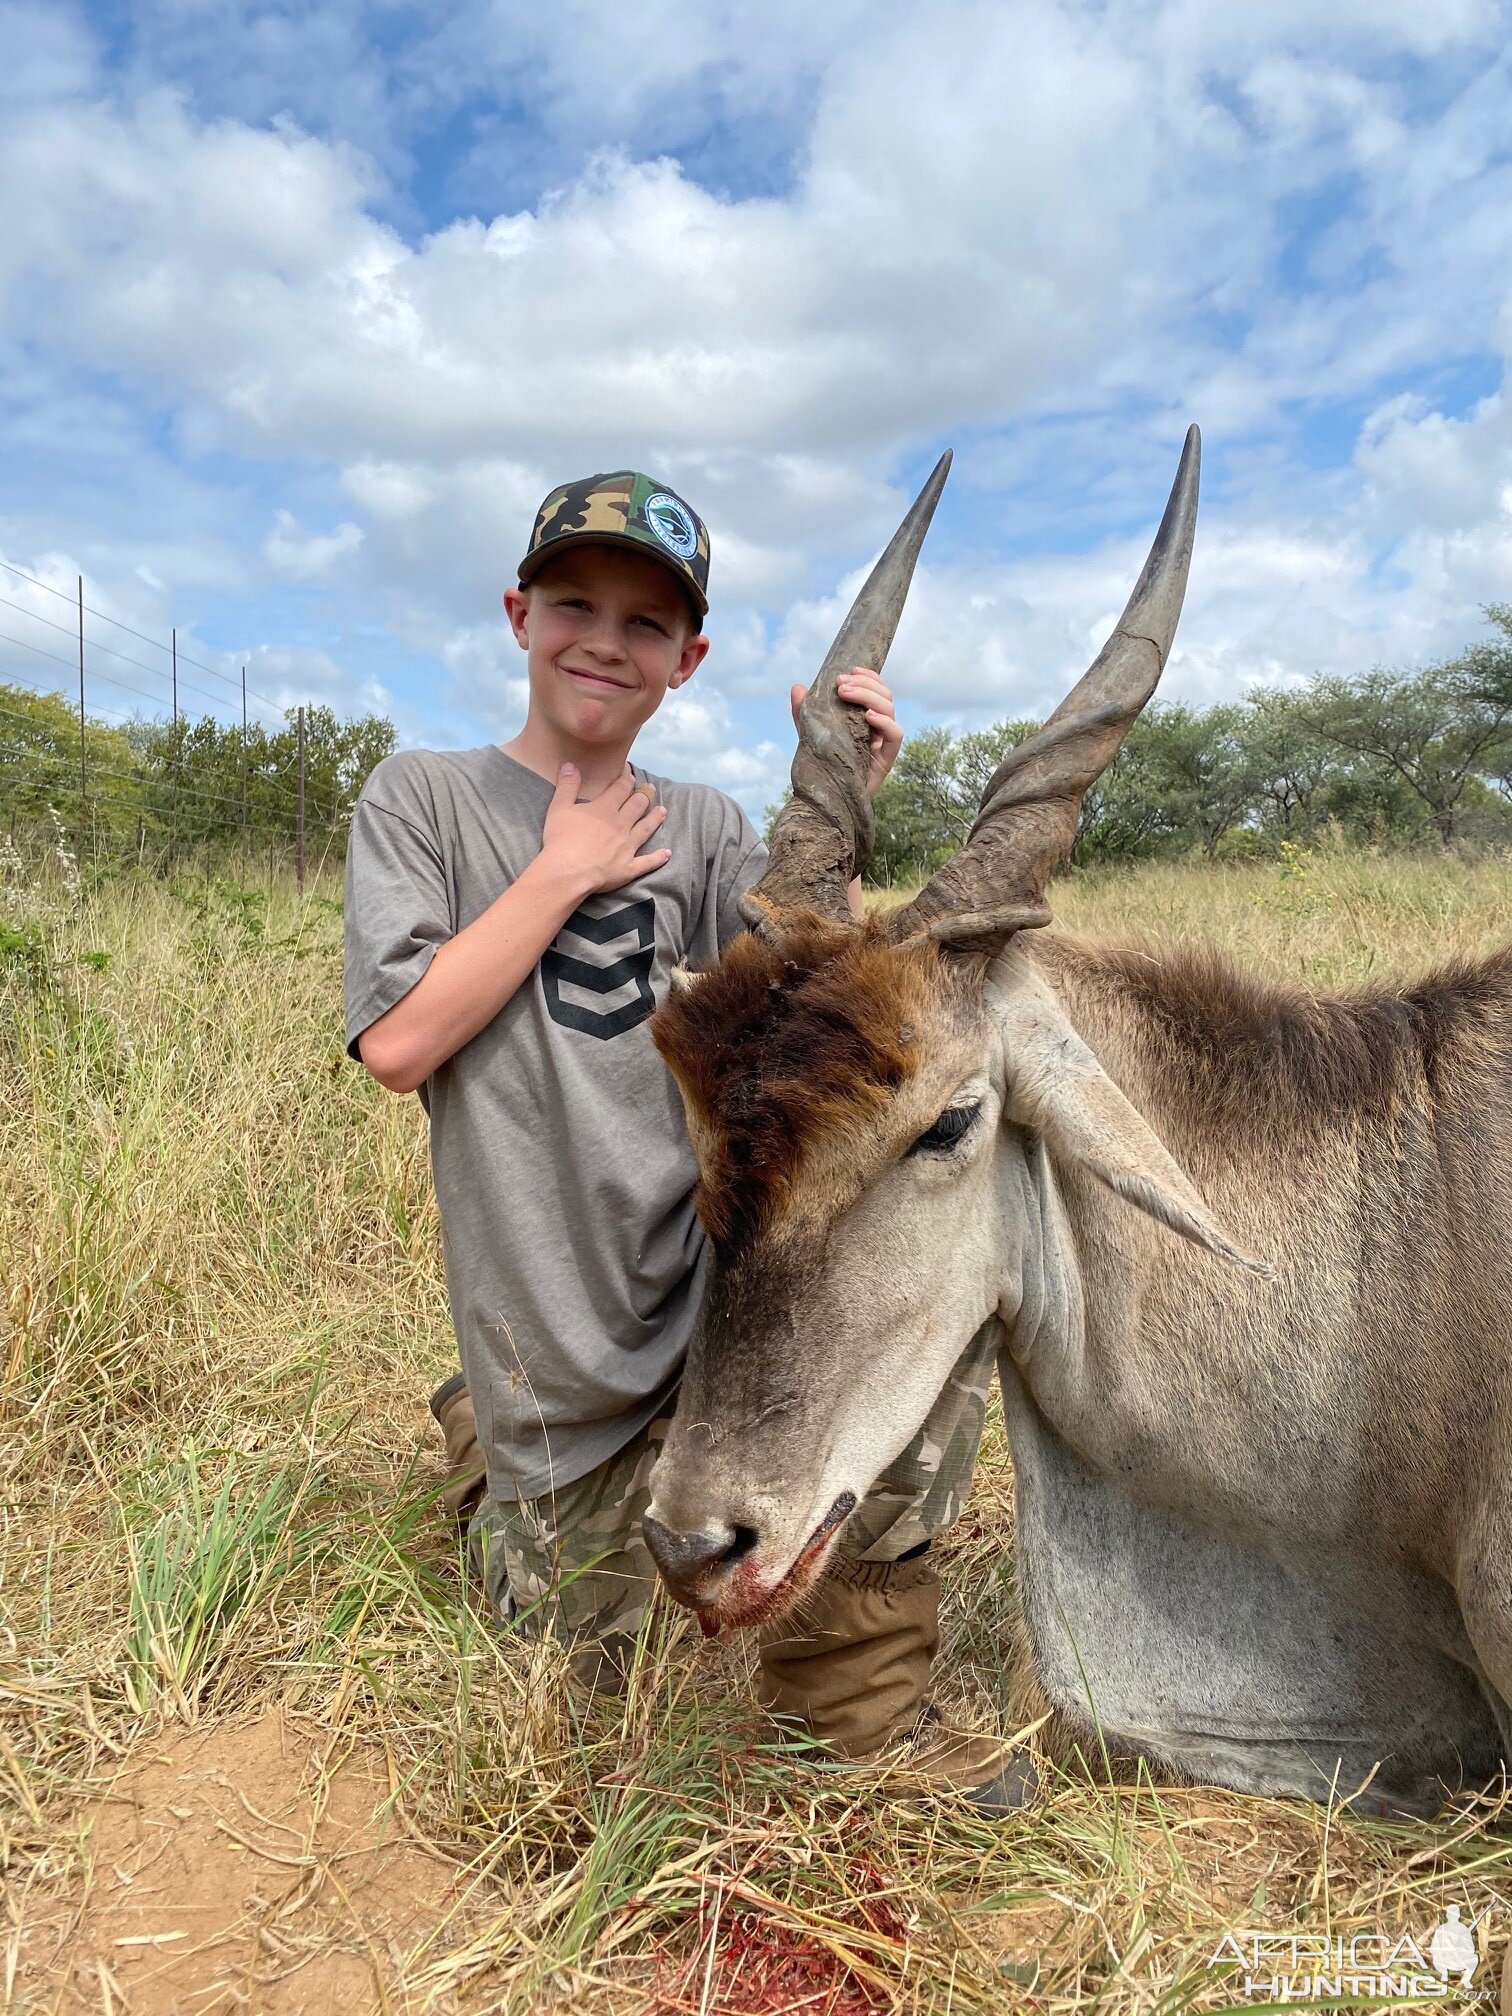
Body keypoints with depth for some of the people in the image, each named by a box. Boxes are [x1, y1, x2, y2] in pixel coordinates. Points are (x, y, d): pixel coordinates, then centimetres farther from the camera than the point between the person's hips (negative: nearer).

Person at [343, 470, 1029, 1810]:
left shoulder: (705, 828, 6)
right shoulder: (423, 798, -1)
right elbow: (399, 1042, -14)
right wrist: (567, 871, -10)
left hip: (741, 1272, 2)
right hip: (557, 1336, -2)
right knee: (580, 1663, 9)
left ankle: (855, 1686, -10)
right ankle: (494, 1450, 39)